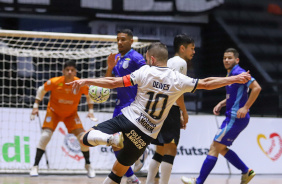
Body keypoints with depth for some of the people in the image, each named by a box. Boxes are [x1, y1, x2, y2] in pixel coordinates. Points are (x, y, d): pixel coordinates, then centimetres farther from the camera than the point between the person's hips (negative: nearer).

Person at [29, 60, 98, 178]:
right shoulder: (54, 82, -25)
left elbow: (89, 95, 1)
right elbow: (41, 90, -5)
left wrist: (90, 110, -6)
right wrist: (36, 105, -10)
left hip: (71, 114, 1)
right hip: (54, 112, -1)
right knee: (45, 135, -19)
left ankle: (88, 165, 12)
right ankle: (35, 166, -9)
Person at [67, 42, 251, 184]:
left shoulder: (145, 72, -4)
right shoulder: (178, 80, 1)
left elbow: (114, 83, -8)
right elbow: (206, 84, 7)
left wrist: (86, 81, -1)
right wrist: (235, 79, 18)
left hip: (128, 119, -3)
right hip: (145, 135, 3)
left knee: (87, 138, 1)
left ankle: (110, 138, -28)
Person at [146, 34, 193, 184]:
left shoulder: (170, 62, 24)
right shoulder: (181, 62, -6)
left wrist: (179, 116, 22)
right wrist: (184, 112, -9)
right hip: (170, 109, -10)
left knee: (160, 151, 14)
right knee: (170, 149, -9)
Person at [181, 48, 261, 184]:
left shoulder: (238, 72, -13)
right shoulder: (230, 74, 17)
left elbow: (256, 88, -22)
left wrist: (245, 108, -23)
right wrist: (221, 104, 15)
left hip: (236, 118, -10)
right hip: (232, 117, 10)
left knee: (214, 148, -8)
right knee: (220, 148, 17)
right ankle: (246, 172, 19)